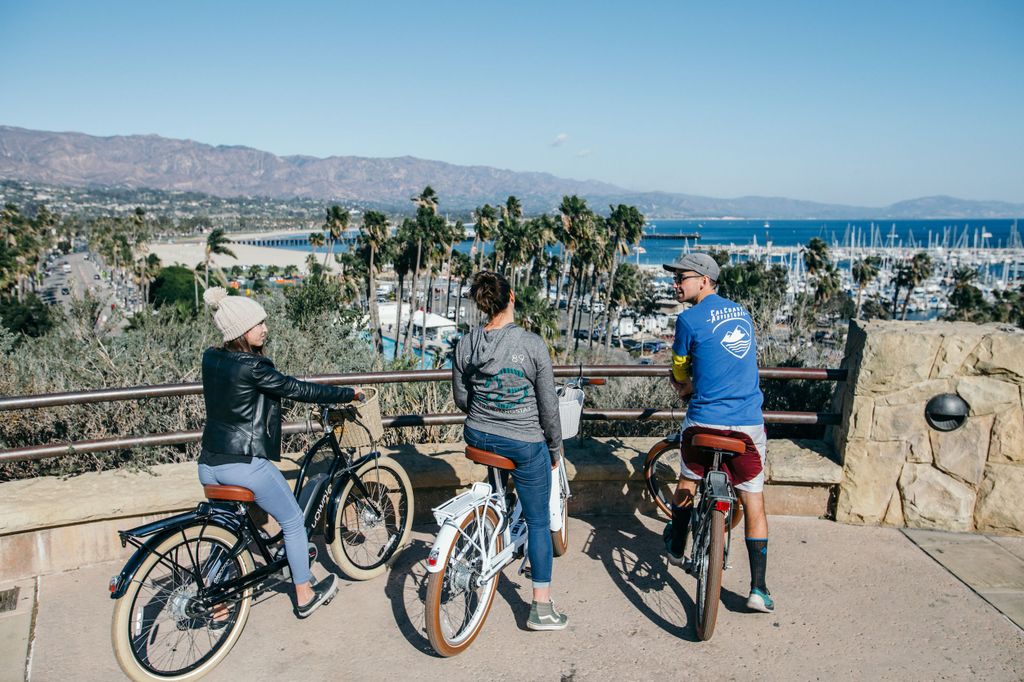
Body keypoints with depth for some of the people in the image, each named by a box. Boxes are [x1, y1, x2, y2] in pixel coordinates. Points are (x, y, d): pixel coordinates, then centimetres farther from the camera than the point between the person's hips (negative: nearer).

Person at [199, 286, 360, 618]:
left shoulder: (211, 358, 2)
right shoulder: (251, 368, -21)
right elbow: (301, 391, -16)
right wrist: (350, 394, -7)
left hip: (209, 464, 8)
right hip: (245, 464, -8)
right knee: (293, 521, 11)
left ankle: (218, 603, 30)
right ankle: (305, 595, 23)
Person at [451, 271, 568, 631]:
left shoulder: (465, 345, -6)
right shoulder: (532, 344, -17)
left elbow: (461, 398, 6)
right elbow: (548, 404, -10)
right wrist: (555, 445, 6)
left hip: (478, 437, 4)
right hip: (524, 445, -4)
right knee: (538, 522, 9)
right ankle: (542, 608, 15)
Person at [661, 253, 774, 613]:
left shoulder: (689, 319, -5)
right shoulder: (742, 313, 13)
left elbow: (680, 373, 8)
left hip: (705, 420, -3)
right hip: (749, 422, 3)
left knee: (687, 482, 22)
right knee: (754, 502, 8)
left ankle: (676, 549, 38)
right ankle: (758, 589, 6)